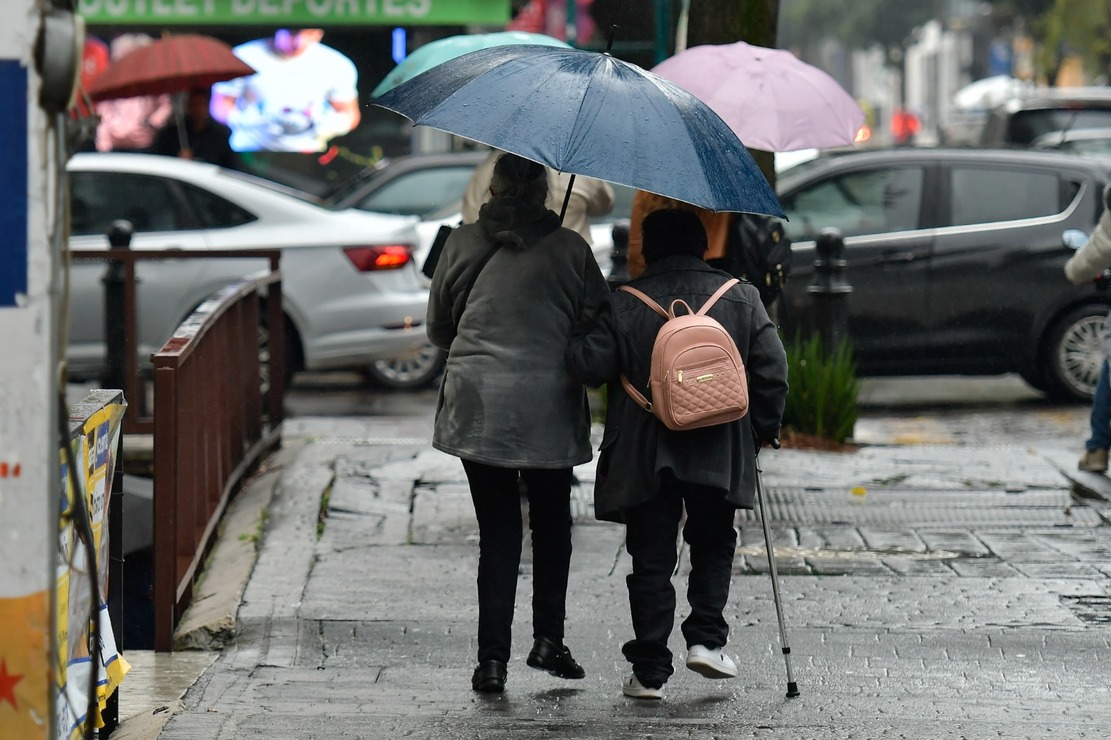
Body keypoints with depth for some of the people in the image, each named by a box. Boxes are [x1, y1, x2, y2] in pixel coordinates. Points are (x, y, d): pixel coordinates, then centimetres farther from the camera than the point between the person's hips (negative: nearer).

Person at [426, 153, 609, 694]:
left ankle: (493, 658, -1)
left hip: (477, 405, 1)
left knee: (497, 532, 5)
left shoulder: (462, 244, 3)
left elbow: (438, 327, 12)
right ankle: (548, 639, 14)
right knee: (551, 526, 18)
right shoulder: (570, 249, -1)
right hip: (550, 408, -1)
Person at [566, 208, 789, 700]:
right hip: (719, 453, 1)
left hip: (644, 456, -1)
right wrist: (763, 430, 10)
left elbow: (588, 366, -9)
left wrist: (578, 336, 11)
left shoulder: (623, 305, -4)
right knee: (713, 547, 21)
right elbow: (772, 370, -1)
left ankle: (650, 671, 5)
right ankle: (706, 639, 7)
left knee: (651, 561, 5)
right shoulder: (741, 298, 1)